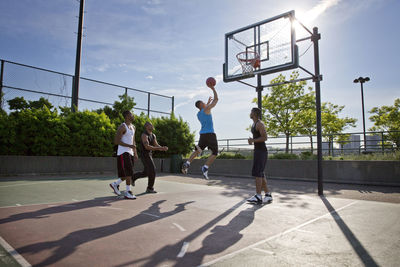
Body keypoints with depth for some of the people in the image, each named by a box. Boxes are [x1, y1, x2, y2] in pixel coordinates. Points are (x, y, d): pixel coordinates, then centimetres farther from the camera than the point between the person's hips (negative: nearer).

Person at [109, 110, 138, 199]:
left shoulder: (133, 127, 16)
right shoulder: (122, 127, -11)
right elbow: (116, 141, -16)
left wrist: (135, 153, 16)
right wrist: (130, 146, -23)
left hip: (130, 153, 9)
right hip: (123, 153, -8)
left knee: (128, 173, 10)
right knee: (129, 172, -12)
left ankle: (115, 184, 28)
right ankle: (128, 193, -3)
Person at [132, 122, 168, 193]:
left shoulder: (153, 135, 10)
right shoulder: (144, 135, -19)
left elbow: (156, 145, 2)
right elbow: (147, 147, -30)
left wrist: (163, 148, -20)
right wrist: (160, 148, -35)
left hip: (149, 155, 9)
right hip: (145, 155, -9)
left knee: (146, 172, 16)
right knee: (152, 171, -8)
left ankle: (133, 177, 35)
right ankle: (150, 188, 5)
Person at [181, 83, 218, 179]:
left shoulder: (198, 114, 16)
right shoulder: (206, 109, -4)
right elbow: (216, 99, -1)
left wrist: (208, 102, 44)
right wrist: (213, 89, 8)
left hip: (202, 134, 7)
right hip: (210, 134, -7)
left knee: (197, 150, 18)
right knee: (215, 153, -1)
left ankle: (187, 164, 1)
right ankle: (205, 168, -16)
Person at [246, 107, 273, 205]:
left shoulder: (260, 124, -12)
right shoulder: (254, 124, 19)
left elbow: (265, 137, -20)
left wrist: (253, 140, -17)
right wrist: (252, 140, 13)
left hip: (261, 151, -10)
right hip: (257, 150, 10)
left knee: (257, 173, -12)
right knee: (260, 174, 10)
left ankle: (258, 197, -11)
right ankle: (268, 195, 14)